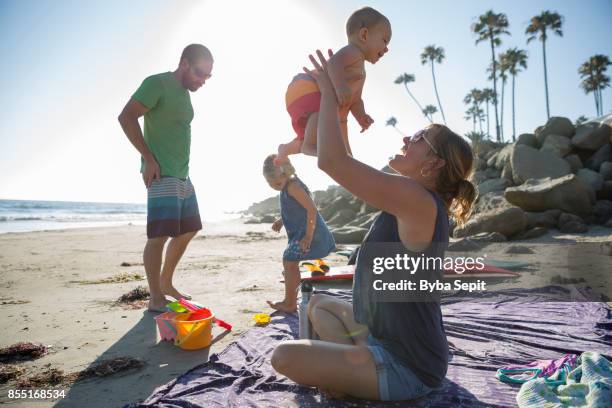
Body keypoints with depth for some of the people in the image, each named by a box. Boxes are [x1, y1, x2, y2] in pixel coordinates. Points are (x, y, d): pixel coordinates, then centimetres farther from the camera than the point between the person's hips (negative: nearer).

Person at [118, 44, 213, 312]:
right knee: (159, 235, -9)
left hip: (182, 175, 9)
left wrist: (181, 165, 14)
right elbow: (126, 117, -15)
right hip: (162, 174, -9)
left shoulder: (185, 93, 18)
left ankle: (165, 284, 28)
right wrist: (148, 158, -17)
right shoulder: (158, 83, -7)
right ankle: (156, 298, 1)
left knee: (188, 231, 14)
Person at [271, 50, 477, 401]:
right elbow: (345, 163, 9)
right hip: (392, 340, 9)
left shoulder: (417, 199, -26)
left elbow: (331, 161, -31)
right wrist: (335, 108, 7)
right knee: (319, 303, 24)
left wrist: (329, 91, -17)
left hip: (406, 369, -9)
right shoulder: (418, 205, 3)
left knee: (285, 356, -12)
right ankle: (348, 370, 9)